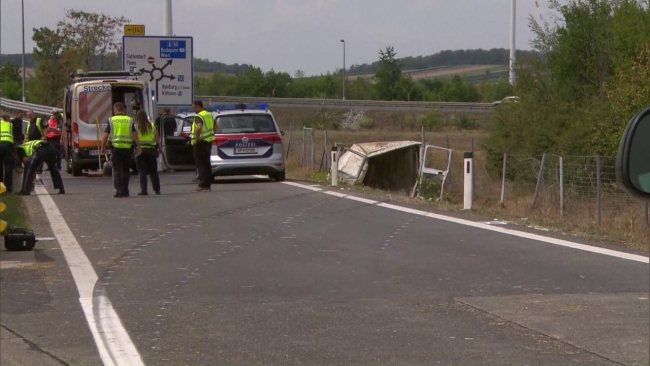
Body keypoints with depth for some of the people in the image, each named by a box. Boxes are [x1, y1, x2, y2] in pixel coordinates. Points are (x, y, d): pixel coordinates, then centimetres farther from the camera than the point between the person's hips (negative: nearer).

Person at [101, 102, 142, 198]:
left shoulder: (111, 120, 0)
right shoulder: (130, 120, 5)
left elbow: (105, 136, -3)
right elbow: (135, 134, -1)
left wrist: (103, 147, 8)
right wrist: (139, 147, 3)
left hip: (115, 147, -2)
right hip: (127, 148, 2)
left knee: (117, 170, 1)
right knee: (125, 170, 14)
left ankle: (119, 191, -9)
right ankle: (125, 191, 16)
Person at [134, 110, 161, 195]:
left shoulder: (136, 127, -2)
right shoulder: (152, 126, 8)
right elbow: (157, 139, 7)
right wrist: (159, 148, 12)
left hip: (140, 149, -3)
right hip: (151, 149, 3)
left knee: (142, 171, -1)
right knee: (153, 171, 12)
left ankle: (144, 190, -7)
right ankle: (157, 189, 14)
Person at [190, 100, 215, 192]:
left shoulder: (198, 116, -16)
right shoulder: (209, 115, 14)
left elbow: (199, 127, -34)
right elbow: (214, 126, 26)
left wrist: (197, 138, -24)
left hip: (200, 142, -9)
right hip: (209, 141, 9)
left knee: (201, 164, -7)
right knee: (206, 163, 13)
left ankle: (202, 185, -9)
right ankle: (208, 184, 15)